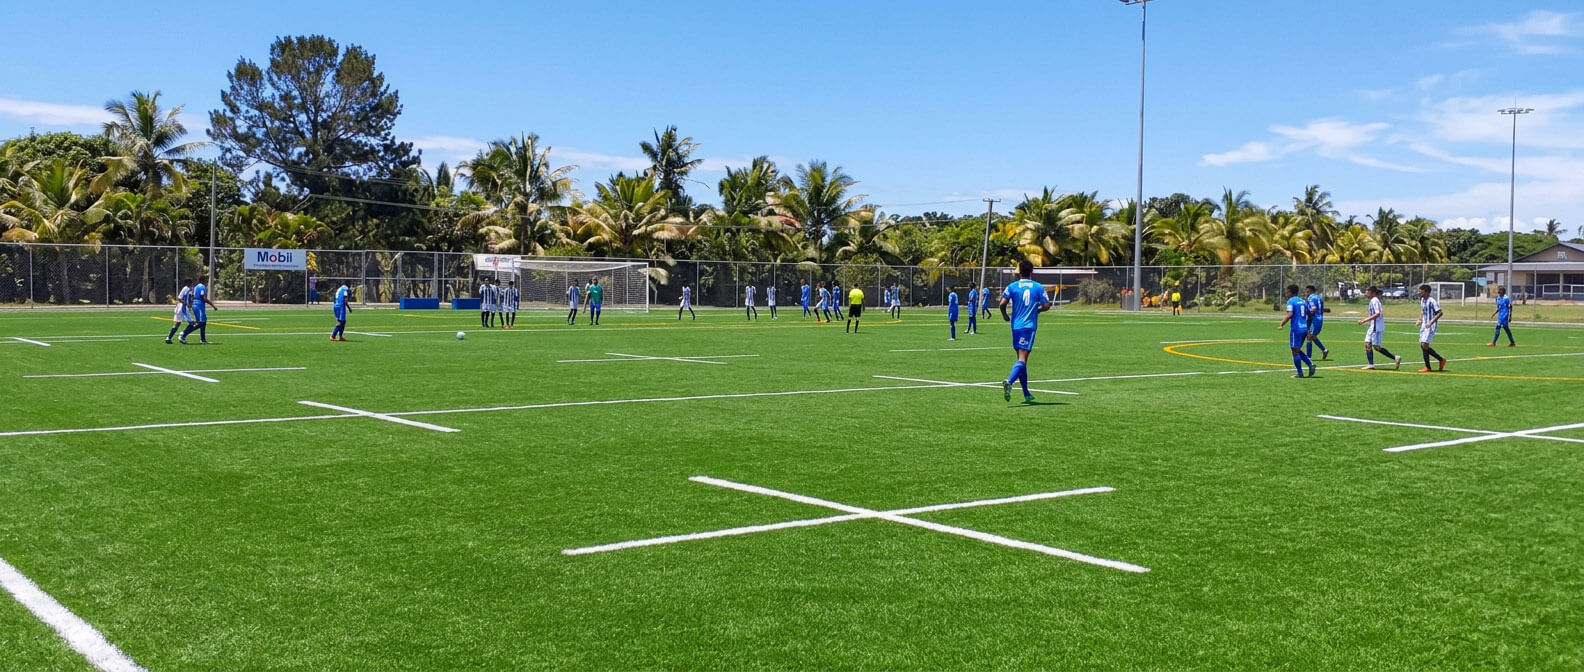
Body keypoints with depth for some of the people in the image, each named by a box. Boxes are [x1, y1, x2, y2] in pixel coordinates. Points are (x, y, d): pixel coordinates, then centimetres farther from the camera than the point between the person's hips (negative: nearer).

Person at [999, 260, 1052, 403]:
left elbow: (1002, 303, -7)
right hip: (1029, 327, -3)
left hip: (1016, 326, 3)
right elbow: (1046, 305, -1)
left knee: (1021, 359, 14)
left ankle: (1026, 394, 17)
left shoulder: (1012, 287, 3)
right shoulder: (1038, 287, 2)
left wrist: (1005, 315, 11)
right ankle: (1009, 381, -39)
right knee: (1022, 359, -12)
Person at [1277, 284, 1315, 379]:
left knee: (1295, 351, -1)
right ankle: (1311, 364, -1)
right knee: (1298, 350, 17)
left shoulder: (1290, 301, -7)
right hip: (1304, 328, 8)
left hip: (1296, 329, -8)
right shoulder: (1303, 301, 17)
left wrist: (1281, 325, -15)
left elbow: (1289, 315, -21)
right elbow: (1309, 315, 17)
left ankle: (1300, 373, 0)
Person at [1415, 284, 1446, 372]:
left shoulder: (1432, 301, -16)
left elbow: (1440, 313, -18)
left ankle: (1427, 367, -2)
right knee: (1423, 346, 8)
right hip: (1424, 325, 9)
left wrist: (1431, 322, -25)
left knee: (1424, 345, -12)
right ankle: (1442, 360, 22)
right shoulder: (1422, 300, 10)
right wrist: (1420, 320, 10)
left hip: (1431, 326, -9)